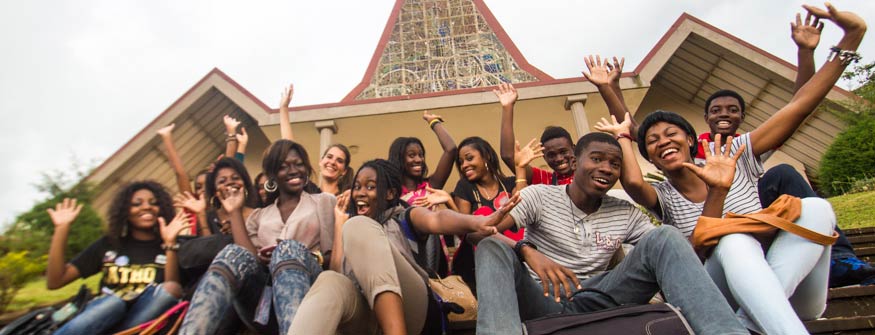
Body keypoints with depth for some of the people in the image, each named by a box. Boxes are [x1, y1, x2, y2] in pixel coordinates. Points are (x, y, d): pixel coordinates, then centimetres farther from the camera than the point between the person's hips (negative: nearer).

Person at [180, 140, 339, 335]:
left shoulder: (325, 202, 18)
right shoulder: (259, 216, 25)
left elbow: (337, 259, 8)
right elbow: (249, 260, 6)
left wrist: (296, 256, -10)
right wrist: (235, 212, 6)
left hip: (307, 290, -2)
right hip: (262, 299, 2)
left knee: (289, 249, -33)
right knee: (234, 253, -27)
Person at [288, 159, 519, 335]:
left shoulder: (405, 216, 16)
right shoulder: (349, 229, 29)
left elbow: (436, 220, -8)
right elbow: (337, 270, 14)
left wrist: (477, 222, -29)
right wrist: (339, 221, 17)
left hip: (406, 311, -2)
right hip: (364, 314, 2)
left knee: (358, 225, -20)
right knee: (330, 281, -30)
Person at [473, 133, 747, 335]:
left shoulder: (626, 214, 12)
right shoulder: (539, 196, -1)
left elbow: (691, 248, 7)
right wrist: (526, 250, -33)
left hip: (592, 303, 3)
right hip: (541, 300, -2)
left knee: (664, 237, -13)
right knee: (493, 248, -32)